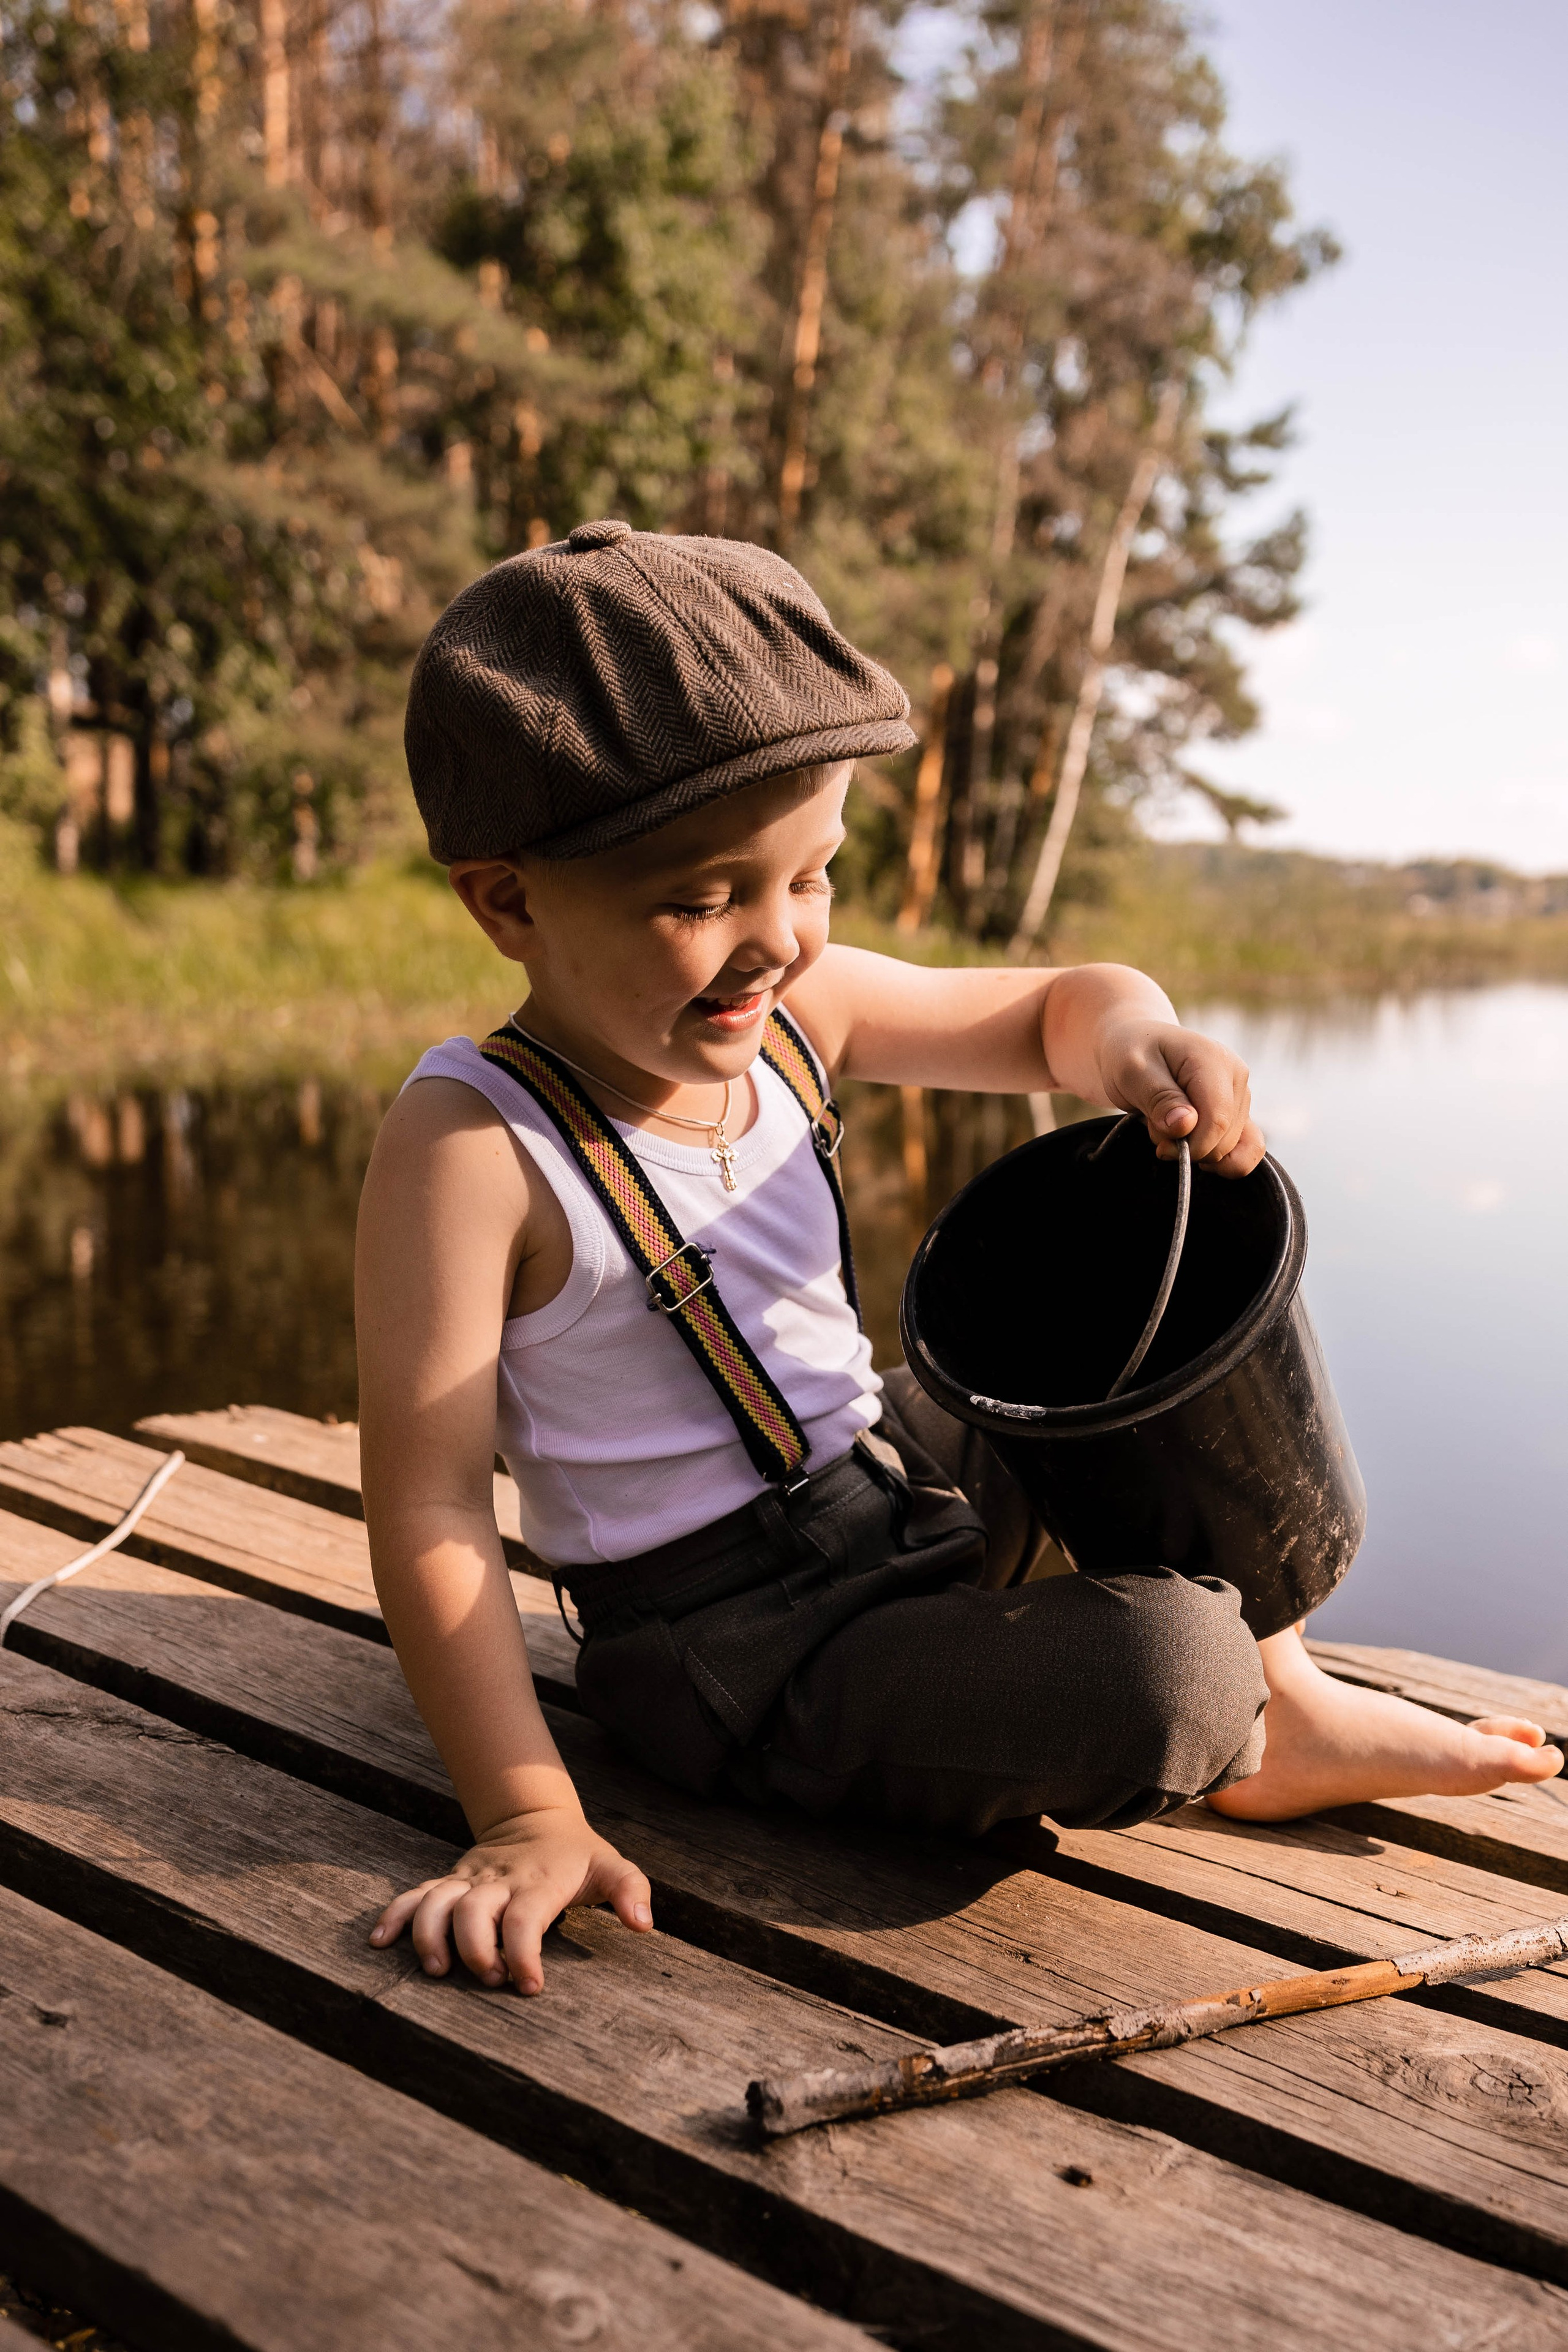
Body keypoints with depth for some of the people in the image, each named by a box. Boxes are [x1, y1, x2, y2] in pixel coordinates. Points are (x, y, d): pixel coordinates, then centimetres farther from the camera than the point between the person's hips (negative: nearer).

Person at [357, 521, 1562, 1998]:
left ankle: (1276, 1667, 16)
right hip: (746, 1654, -8)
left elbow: (1057, 1008, 8)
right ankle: (1260, 1746, 10)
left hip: (912, 1476, 8)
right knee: (1168, 1669, -28)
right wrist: (528, 1820, -27)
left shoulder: (799, 1013, -4)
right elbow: (428, 1510, -23)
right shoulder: (471, 1145, -23)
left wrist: (1134, 1043, -16)